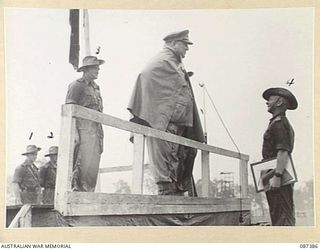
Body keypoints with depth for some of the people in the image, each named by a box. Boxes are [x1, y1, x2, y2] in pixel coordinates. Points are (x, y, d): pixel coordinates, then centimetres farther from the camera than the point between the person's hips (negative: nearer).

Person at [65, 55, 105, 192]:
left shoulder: (95, 87, 23)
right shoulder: (77, 85, -1)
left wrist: (101, 137, 21)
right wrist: (73, 132, -19)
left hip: (95, 131, 8)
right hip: (83, 129, -8)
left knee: (93, 167, 4)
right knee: (84, 165, -14)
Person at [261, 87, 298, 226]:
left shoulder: (278, 123, -9)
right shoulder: (284, 123, 23)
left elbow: (283, 152, -21)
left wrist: (277, 176, -25)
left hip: (278, 180, -10)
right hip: (281, 179, 10)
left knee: (283, 217, -13)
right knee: (278, 216, 11)